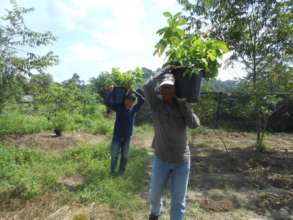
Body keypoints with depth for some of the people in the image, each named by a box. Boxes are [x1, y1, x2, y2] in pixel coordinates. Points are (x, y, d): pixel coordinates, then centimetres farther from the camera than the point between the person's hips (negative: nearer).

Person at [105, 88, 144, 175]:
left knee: (125, 156, 13)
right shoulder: (119, 107, -6)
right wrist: (112, 91, -19)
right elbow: (107, 102, -13)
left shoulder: (134, 109, -3)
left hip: (127, 137, 2)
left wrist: (134, 92, -17)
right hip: (117, 136, -1)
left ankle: (122, 171, 31)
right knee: (114, 155, 7)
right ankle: (112, 171, 25)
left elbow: (142, 100, -14)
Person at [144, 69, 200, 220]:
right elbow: (147, 87, -26)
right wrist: (165, 72, -19)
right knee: (155, 194, 21)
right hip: (161, 159, 0)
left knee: (178, 200, 12)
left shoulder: (182, 106, -3)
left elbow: (194, 124, -17)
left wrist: (183, 103, -17)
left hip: (182, 160, 0)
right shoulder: (156, 103, -8)